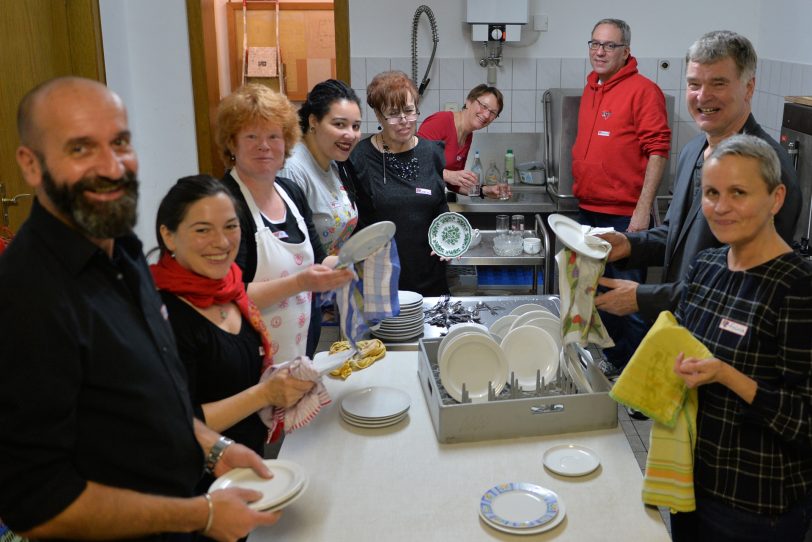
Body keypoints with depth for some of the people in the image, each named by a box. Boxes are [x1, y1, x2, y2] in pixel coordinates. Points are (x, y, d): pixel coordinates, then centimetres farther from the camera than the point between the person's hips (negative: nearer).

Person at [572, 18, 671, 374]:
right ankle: (609, 358, 32)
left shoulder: (643, 90, -10)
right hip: (588, 211, 8)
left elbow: (657, 151, -15)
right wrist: (580, 195, 16)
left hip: (623, 215, -8)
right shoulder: (591, 89, 13)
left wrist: (643, 210, -20)